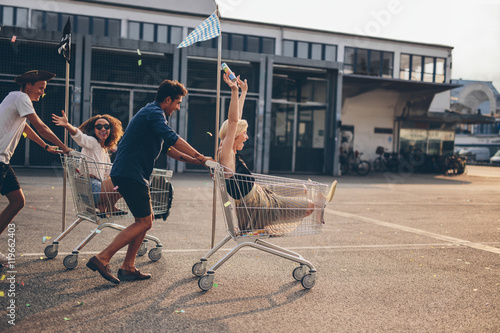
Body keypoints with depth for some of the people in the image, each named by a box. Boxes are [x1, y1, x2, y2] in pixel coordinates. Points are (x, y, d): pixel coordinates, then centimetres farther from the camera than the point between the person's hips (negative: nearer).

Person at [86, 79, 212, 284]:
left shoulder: (152, 113, 24)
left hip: (125, 173, 11)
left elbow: (169, 149, 25)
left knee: (145, 220, 13)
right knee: (144, 222, -7)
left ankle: (128, 268, 14)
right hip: (130, 173, -11)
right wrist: (200, 157, -22)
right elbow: (172, 138, -24)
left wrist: (195, 161, 16)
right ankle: (102, 258, -8)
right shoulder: (154, 112, -8)